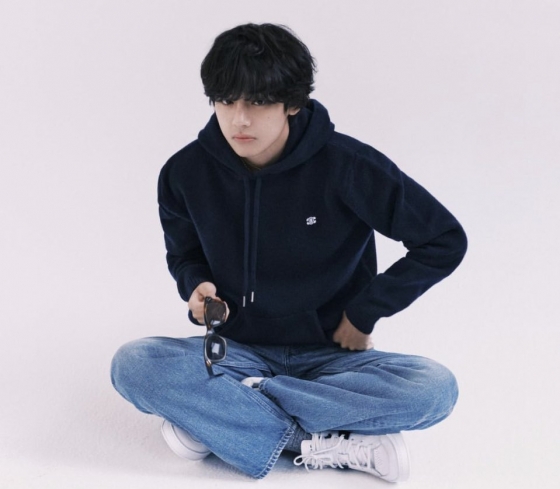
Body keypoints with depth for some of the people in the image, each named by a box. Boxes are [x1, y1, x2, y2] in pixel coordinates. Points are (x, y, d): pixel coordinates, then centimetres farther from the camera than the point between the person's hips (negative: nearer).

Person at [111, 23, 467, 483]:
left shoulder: (345, 166, -17)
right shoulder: (186, 172, -8)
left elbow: (446, 241, -9)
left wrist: (364, 314, -8)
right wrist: (198, 286, -12)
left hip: (331, 355, -1)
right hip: (238, 352, 2)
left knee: (435, 388, -31)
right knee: (132, 364, -28)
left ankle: (216, 415, -23)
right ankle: (327, 443, -26)